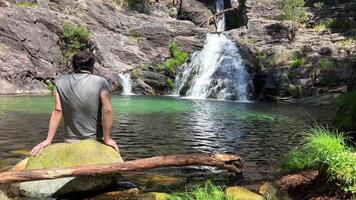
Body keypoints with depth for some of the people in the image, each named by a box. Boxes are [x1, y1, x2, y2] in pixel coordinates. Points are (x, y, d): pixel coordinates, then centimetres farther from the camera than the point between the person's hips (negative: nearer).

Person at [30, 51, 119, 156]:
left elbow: (57, 111, -8)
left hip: (70, 140, 3)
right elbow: (107, 110, -20)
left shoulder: (61, 82, -1)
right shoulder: (100, 82, -10)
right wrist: (107, 138, -14)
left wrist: (49, 139, -8)